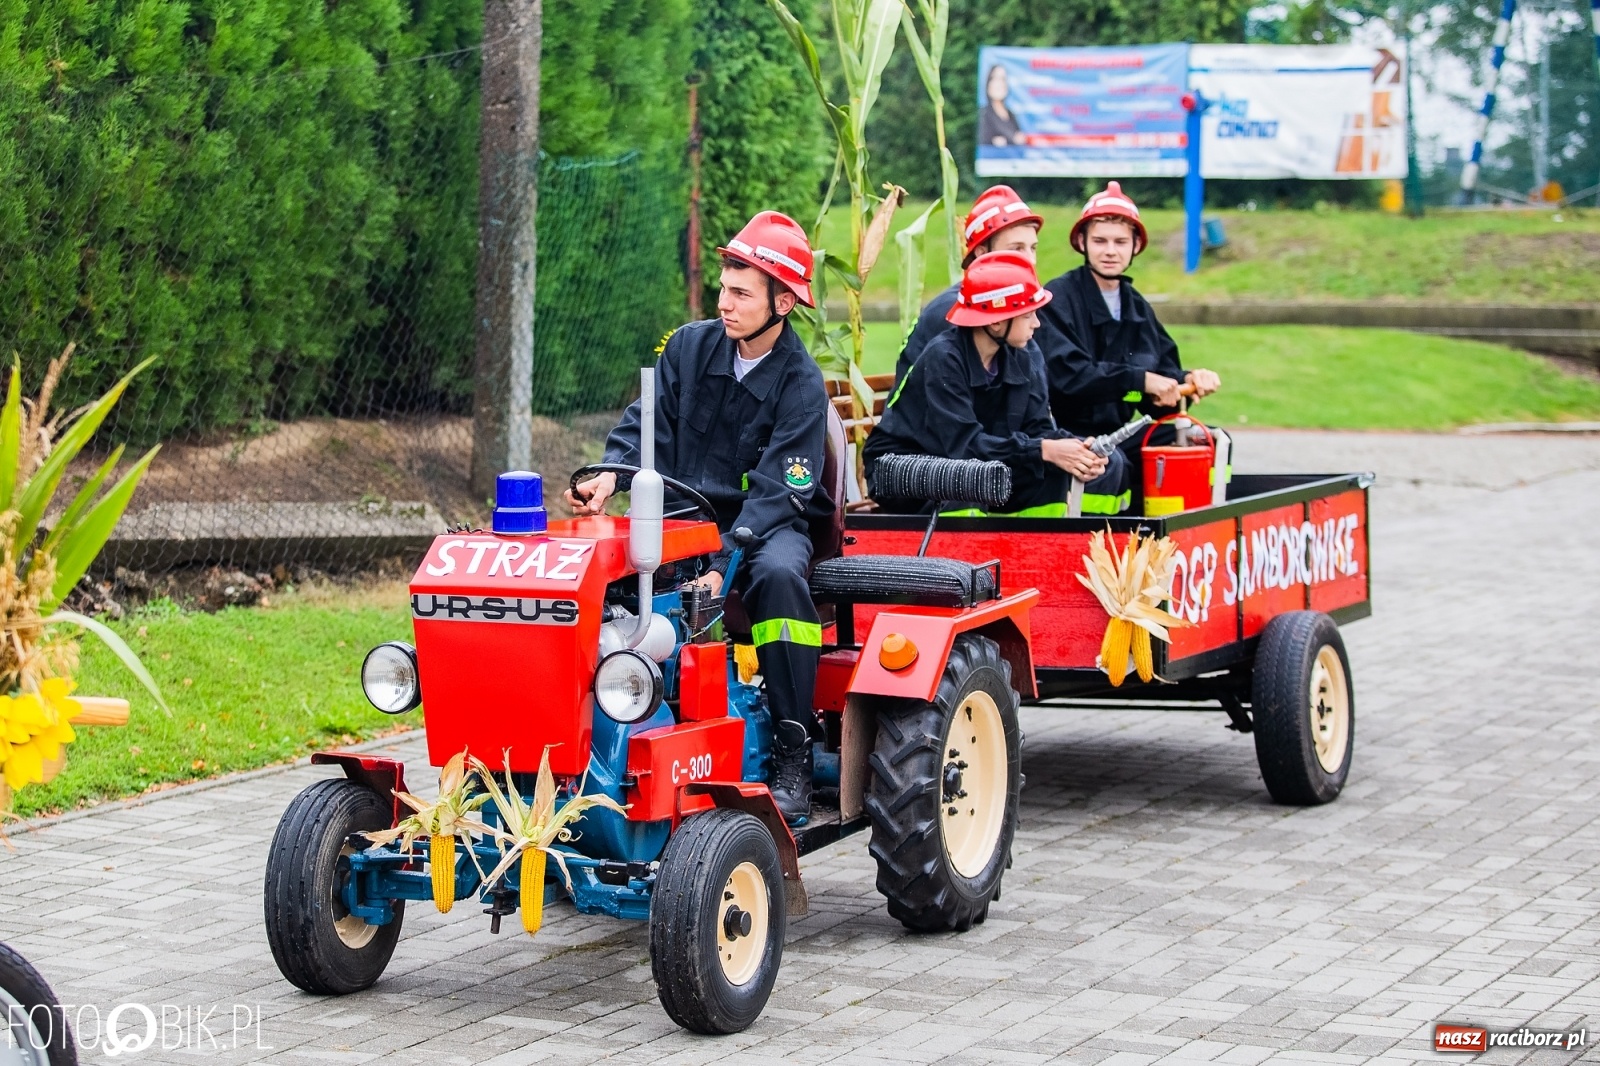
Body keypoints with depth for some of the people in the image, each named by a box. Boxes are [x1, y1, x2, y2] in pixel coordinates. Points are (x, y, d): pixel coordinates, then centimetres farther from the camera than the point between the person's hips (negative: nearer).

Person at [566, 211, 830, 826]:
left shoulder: (801, 386, -10)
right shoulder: (691, 346, 4)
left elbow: (776, 492, -17)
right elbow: (646, 427, 3)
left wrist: (722, 563, -31)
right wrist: (610, 475, -20)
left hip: (764, 524, -4)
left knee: (778, 574, -38)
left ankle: (792, 758, -30)